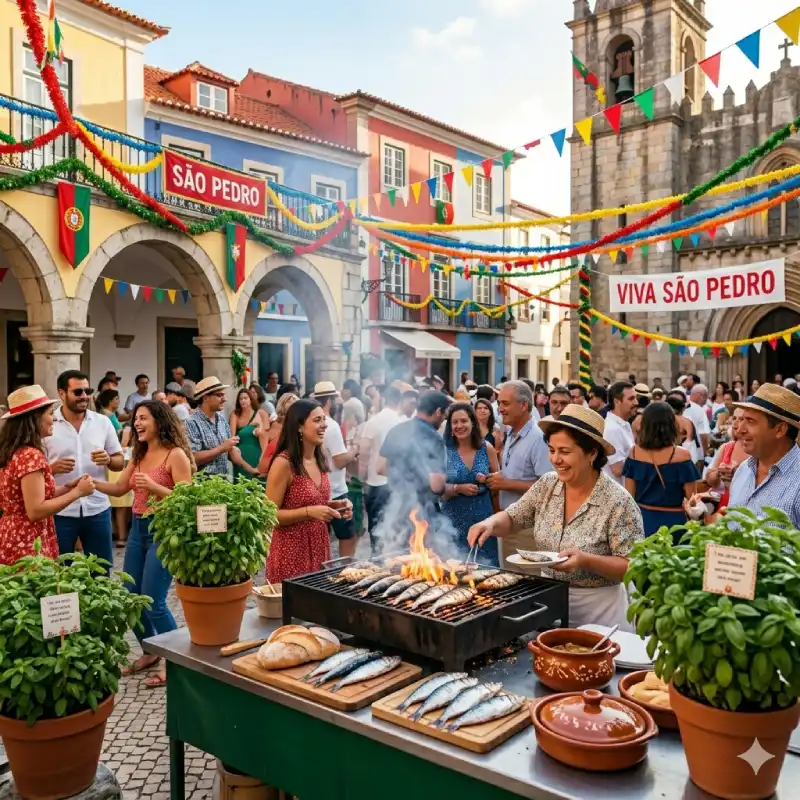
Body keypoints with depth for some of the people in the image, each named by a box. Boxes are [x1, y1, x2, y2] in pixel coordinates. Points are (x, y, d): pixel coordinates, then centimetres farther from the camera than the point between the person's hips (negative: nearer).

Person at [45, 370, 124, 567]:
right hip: (60, 512, -2)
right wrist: (52, 468, -20)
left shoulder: (103, 422, 4)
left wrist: (108, 460, -14)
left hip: (97, 509, 2)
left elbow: (120, 462, 8)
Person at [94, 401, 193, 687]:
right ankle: (150, 652, 32)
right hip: (138, 529, 8)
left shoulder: (176, 454, -11)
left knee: (153, 601, -7)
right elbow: (119, 488, 12)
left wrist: (153, 486, -25)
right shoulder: (139, 454, 12)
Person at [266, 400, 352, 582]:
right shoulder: (283, 463, -16)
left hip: (319, 548, 7)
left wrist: (335, 505, 2)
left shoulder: (319, 460, 6)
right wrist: (309, 512, -24)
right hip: (291, 553, -7)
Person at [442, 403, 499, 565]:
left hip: (482, 519, 2)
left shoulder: (487, 448, 1)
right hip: (455, 520, -1)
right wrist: (459, 488, -19)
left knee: (485, 565, 5)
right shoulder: (444, 450, -4)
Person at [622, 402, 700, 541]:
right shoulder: (681, 455, -13)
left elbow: (629, 494, 2)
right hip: (672, 521, -3)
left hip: (642, 519, 3)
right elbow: (691, 497, -7)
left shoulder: (634, 452, -5)